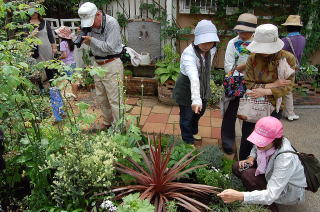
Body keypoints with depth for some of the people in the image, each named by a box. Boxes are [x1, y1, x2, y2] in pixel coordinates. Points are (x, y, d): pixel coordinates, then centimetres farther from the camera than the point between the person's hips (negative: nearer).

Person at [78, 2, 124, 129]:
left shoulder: (111, 23, -16)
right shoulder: (90, 24, 4)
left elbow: (110, 47, -21)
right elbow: (90, 43, 13)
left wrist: (91, 39, -18)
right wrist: (83, 36, -6)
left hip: (112, 65, -7)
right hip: (98, 64, 7)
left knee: (114, 99, -3)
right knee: (101, 98, 15)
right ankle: (107, 122, 32)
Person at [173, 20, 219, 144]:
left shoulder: (211, 50, -9)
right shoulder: (188, 54, -33)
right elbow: (193, 77, -49)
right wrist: (196, 99, -60)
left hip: (203, 88, 8)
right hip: (187, 90, -7)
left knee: (199, 112, 27)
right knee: (187, 116, 6)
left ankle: (193, 132, 56)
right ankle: (188, 141, 32)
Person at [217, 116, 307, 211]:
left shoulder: (285, 158, -38)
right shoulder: (265, 143, -20)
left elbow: (271, 195, -42)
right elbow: (256, 148, 9)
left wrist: (239, 196, -52)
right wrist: (251, 158, -13)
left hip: (291, 190, -7)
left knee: (248, 175, -24)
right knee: (237, 167, -6)